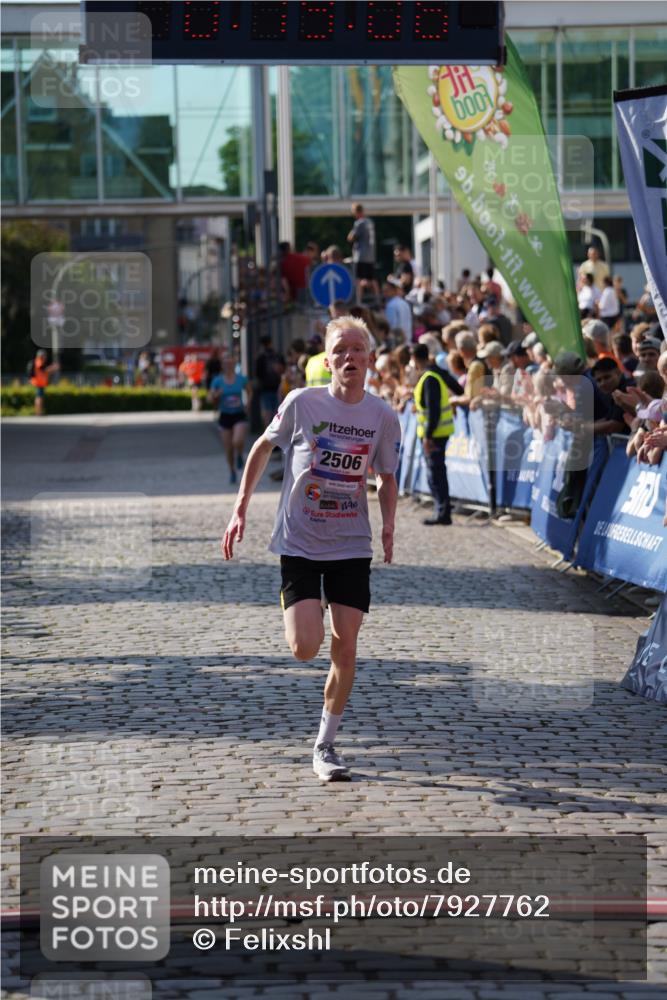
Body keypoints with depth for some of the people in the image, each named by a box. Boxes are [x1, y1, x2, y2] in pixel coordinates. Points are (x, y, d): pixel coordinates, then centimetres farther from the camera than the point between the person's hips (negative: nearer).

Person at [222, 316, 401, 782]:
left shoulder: (384, 417, -4)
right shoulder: (302, 403, -11)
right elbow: (264, 446, 5)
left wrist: (389, 525, -9)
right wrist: (241, 510, 3)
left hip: (352, 546, 2)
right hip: (299, 544, -2)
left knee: (345, 647, -2)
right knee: (306, 648, -13)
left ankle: (325, 745, 15)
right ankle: (295, 608, 25)